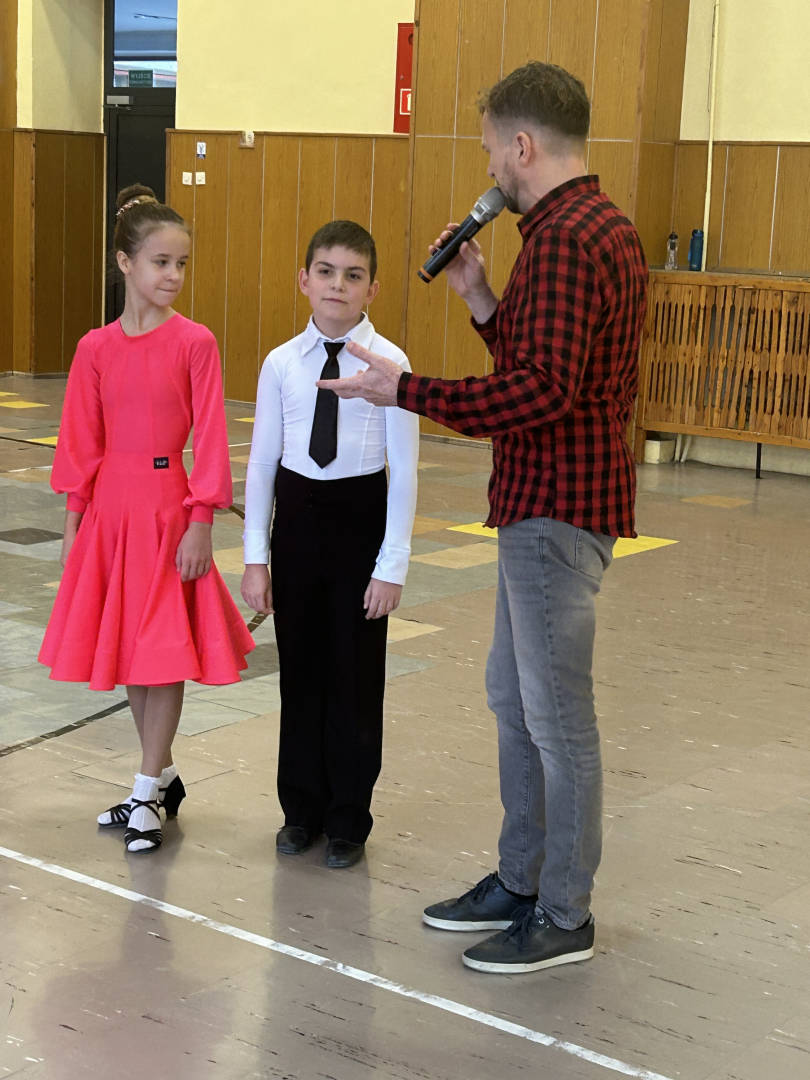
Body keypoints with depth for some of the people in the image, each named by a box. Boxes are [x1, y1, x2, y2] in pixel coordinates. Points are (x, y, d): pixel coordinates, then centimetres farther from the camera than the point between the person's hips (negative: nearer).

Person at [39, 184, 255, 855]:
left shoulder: (195, 343, -7)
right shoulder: (96, 348, 1)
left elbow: (210, 439, -8)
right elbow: (83, 440, 6)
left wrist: (202, 522, -11)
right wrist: (75, 517, 5)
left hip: (168, 506, -4)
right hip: (109, 504, 4)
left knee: (166, 650, 0)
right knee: (128, 646, 12)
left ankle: (147, 795, 11)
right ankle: (163, 775, 28)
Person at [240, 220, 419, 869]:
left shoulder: (389, 364, -10)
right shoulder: (281, 364, 0)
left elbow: (404, 471, -9)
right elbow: (263, 462, 4)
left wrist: (392, 566, -11)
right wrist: (256, 556, 1)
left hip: (360, 517, -3)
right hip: (296, 515, 3)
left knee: (356, 671, 6)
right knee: (300, 668, 12)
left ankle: (349, 819, 22)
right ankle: (302, 809, 28)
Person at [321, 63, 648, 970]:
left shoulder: (566, 240, -19)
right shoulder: (596, 227, 16)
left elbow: (543, 387, -28)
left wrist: (405, 390, -24)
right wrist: (480, 299, 9)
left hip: (558, 510, -11)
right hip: (543, 499, 11)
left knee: (555, 714, -1)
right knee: (513, 697, 18)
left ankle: (564, 918, 10)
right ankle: (520, 881, 30)